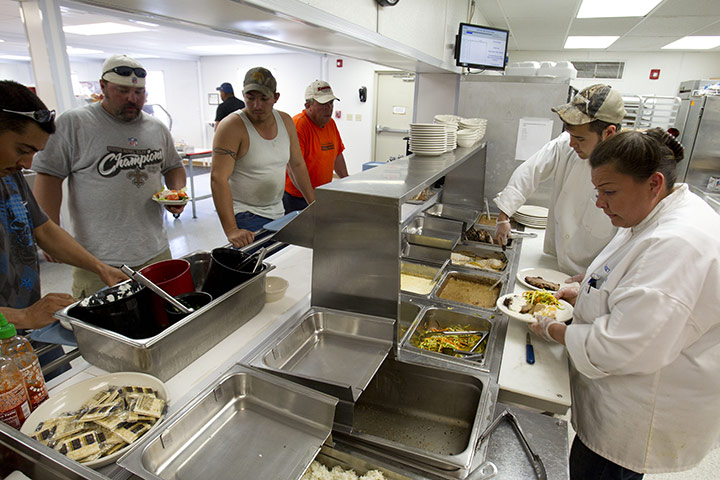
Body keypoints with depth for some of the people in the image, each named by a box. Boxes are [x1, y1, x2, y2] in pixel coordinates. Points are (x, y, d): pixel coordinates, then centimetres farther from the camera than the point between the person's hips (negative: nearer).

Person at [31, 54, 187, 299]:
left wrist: (177, 192, -1)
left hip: (155, 251, 4)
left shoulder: (157, 128, 10)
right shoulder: (73, 123, -4)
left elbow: (173, 166, 21)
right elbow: (48, 176, -5)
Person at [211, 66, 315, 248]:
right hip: (246, 217, -6)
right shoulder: (232, 126, -14)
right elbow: (218, 178, -21)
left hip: (278, 213, 6)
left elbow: (297, 165, 14)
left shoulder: (285, 121, 5)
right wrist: (231, 230, -30)